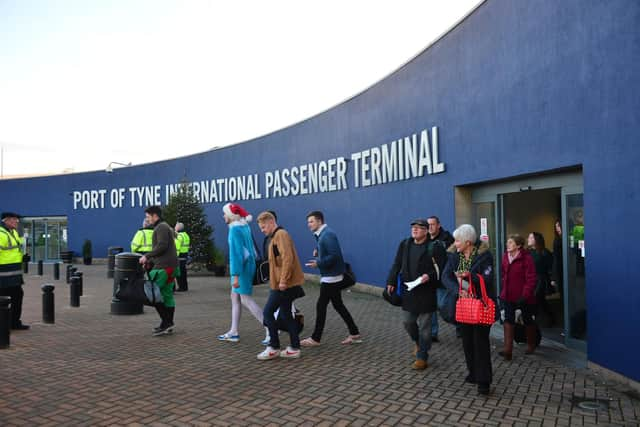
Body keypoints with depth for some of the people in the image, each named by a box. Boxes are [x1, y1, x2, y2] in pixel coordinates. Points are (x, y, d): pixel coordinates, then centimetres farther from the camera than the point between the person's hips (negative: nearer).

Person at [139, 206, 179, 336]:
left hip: (163, 267, -10)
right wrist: (151, 262, 16)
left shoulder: (161, 227, -8)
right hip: (171, 266, 10)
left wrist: (147, 256, -13)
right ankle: (168, 325, 13)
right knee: (167, 295, 10)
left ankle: (166, 322, -7)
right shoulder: (166, 227, 23)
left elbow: (162, 246, -21)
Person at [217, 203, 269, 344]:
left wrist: (235, 275, -22)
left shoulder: (235, 229, -17)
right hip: (248, 263, 10)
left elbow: (236, 252, -21)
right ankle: (233, 332, 20)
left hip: (241, 267, -10)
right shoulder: (244, 226, 11)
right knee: (235, 297, 14)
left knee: (245, 299, -4)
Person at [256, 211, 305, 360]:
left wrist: (283, 280, -23)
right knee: (286, 315, 12)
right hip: (284, 284, 10)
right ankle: (294, 348, 17)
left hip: (284, 285, -10)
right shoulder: (275, 237, 19)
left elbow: (288, 258, -23)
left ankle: (273, 348, 4)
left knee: (268, 312, -4)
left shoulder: (281, 234, -12)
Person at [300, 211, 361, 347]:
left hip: (331, 277, -10)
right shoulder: (322, 234, 12)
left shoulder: (328, 234, -18)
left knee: (321, 305, -2)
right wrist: (317, 251, 7)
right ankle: (354, 334, 20)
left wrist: (318, 263, -21)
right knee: (338, 305, 14)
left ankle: (315, 339, 8)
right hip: (332, 276, 10)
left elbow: (334, 256, -26)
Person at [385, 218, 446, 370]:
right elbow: (396, 265, 9)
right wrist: (391, 282, 2)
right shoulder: (404, 245, 7)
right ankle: (418, 343, 42)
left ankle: (422, 358, 15)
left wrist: (429, 275, -24)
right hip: (408, 291, 5)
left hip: (426, 292, -5)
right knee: (408, 322, 13)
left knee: (424, 326, 3)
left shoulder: (434, 247, -9)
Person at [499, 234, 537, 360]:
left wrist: (525, 295, -23)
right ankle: (508, 349, -4)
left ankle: (531, 345, 34)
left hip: (523, 296, -5)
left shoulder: (526, 258, -16)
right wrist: (503, 290, 10)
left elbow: (531, 279, -18)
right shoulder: (505, 256, 3)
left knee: (527, 320, 14)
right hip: (508, 295, 5)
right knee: (508, 320, -2)